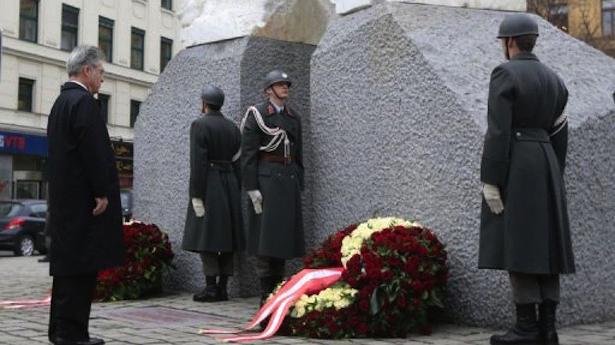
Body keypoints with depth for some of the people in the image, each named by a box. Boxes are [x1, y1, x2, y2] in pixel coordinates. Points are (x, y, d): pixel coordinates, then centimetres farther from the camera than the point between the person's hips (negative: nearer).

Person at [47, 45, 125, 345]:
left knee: (67, 264, 13)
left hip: (64, 199, 10)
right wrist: (101, 193, -15)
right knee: (81, 265, -6)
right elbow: (94, 151, -19)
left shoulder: (61, 102, 18)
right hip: (84, 199, -10)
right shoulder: (84, 102, -13)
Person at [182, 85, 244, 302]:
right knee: (226, 234, 7)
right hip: (230, 185, 6)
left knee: (206, 235, -3)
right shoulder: (232, 127, 11)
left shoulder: (199, 125, -7)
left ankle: (211, 287, -7)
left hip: (209, 185, -6)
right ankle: (222, 287, 7)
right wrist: (236, 193, 12)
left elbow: (198, 163, -14)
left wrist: (196, 195, -15)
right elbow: (238, 162, 9)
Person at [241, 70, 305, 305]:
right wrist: (252, 188, -15)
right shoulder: (256, 114, -3)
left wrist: (299, 185, 13)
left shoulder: (294, 117, 15)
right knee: (266, 234, -6)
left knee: (285, 233, 6)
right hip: (266, 178, -6)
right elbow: (248, 154, -8)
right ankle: (265, 293, -1)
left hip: (289, 178, 6)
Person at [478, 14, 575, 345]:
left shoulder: (504, 73, -8)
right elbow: (559, 134, 15)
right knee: (544, 245, 6)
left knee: (516, 244, -6)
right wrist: (553, 179, 20)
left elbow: (498, 132, -15)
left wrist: (490, 181, -15)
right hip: (545, 163, 8)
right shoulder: (553, 78, 15)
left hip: (514, 165, -7)